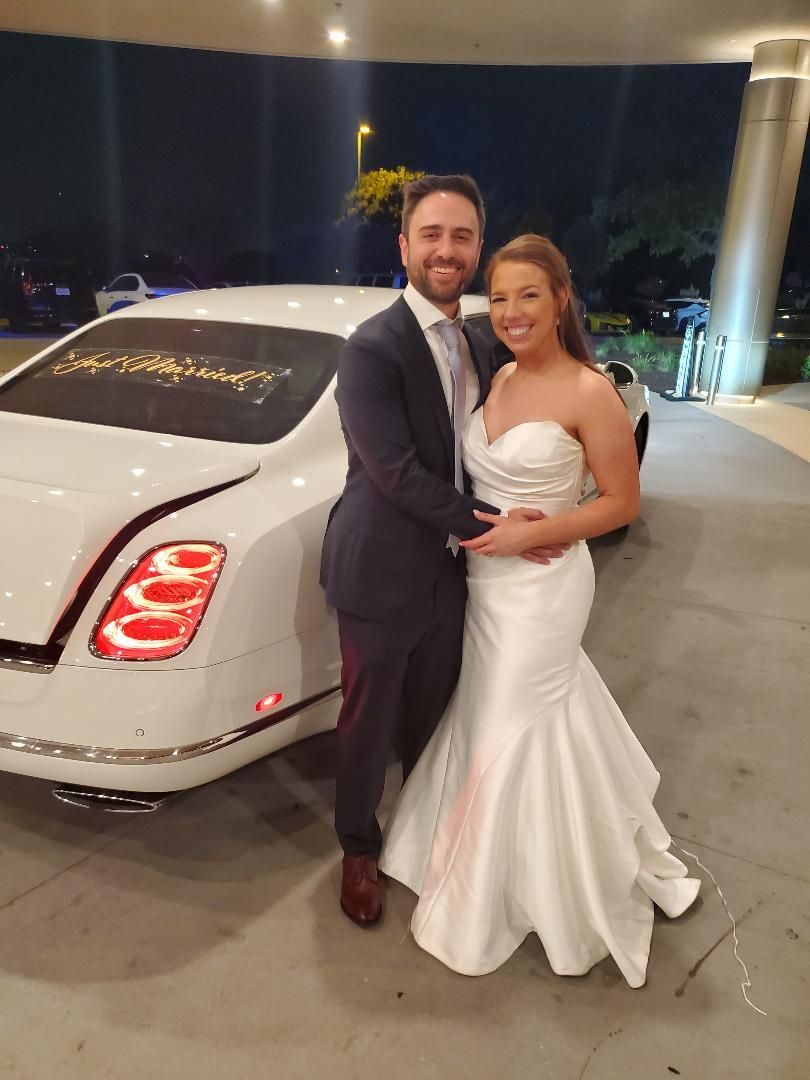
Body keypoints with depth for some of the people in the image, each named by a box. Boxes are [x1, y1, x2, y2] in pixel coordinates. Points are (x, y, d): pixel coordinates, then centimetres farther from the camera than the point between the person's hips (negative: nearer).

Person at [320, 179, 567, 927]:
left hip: (449, 569, 6)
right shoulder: (373, 347, -17)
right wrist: (488, 528, -19)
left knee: (432, 715, 23)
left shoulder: (475, 348, 8)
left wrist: (497, 527, -5)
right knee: (370, 724, 12)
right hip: (382, 573, -6)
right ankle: (359, 848, 38)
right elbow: (396, 471, -22)